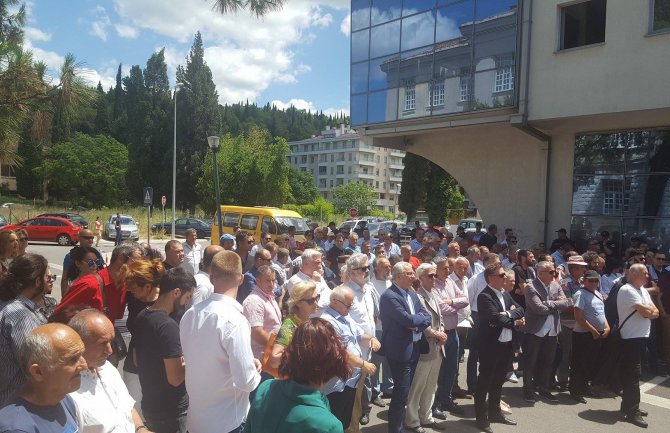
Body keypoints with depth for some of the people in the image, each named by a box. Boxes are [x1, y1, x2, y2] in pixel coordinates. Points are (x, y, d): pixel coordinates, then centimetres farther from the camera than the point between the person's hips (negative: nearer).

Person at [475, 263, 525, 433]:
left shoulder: (505, 294, 10)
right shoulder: (485, 296, -18)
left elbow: (520, 309, 8)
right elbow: (496, 318, -26)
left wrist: (509, 314, -13)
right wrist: (514, 322, -10)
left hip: (506, 343, 9)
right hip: (490, 345, -8)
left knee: (498, 380, 20)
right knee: (484, 381, 4)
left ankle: (495, 412, 35)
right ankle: (481, 417, 14)